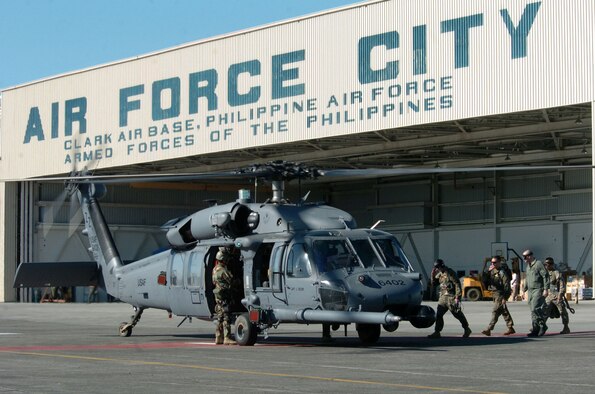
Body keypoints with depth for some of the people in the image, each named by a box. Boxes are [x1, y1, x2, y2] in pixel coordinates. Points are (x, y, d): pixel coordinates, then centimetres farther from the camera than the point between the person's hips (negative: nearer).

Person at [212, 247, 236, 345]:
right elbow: (232, 281, -14)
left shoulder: (215, 269, 13)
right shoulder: (223, 270, -18)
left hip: (218, 296, 10)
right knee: (226, 318, -11)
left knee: (220, 318, 13)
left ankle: (218, 338, 16)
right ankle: (227, 338, -14)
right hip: (224, 296, -10)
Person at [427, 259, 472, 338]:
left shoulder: (450, 273, -14)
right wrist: (433, 274, 3)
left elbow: (457, 285, -17)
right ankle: (437, 332, 2)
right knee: (439, 314, 0)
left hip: (451, 297, -8)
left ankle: (467, 330, 16)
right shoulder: (440, 274, 11)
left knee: (458, 314, 1)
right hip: (443, 297, 8)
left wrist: (457, 297, -21)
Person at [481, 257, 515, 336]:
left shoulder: (502, 272, -13)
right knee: (504, 312, 15)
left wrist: (505, 297, -20)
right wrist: (488, 272, -8)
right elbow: (485, 280, 7)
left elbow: (506, 285, -16)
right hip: (495, 294, 9)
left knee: (495, 311, -12)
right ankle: (510, 328, 23)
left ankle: (489, 329, -16)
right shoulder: (492, 271, 12)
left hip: (500, 294, -9)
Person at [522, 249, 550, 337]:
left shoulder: (538, 264, -8)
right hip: (530, 291, 9)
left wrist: (546, 289, -17)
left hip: (538, 290, -9)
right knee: (532, 310, 6)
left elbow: (546, 276, -12)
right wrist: (525, 288, 21)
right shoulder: (528, 266, 18)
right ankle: (535, 330, 8)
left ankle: (542, 325, -4)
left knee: (535, 309, -17)